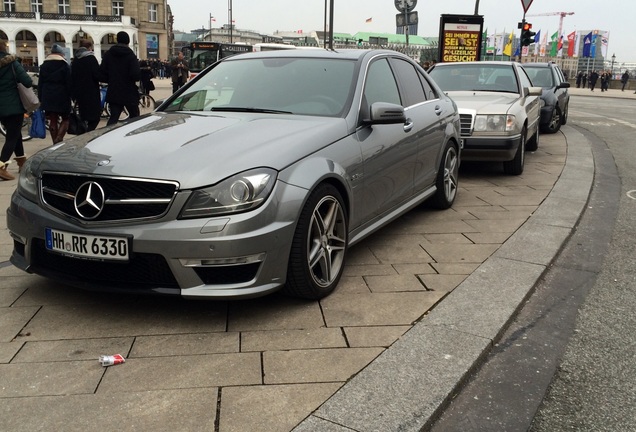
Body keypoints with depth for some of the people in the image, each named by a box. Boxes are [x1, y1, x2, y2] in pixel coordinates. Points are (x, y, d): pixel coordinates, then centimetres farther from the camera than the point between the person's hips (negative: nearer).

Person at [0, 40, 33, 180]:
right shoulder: (12, 63, -11)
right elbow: (28, 82, -18)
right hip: (13, 105, -6)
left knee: (14, 133, 20)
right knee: (13, 136, -4)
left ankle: (21, 161, 27)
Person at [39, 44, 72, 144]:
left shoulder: (43, 66, 12)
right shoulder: (65, 65, -2)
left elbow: (40, 84, 11)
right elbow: (69, 83, -7)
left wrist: (41, 99, 13)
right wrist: (70, 96, 0)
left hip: (47, 97, 4)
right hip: (62, 96, -4)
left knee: (53, 121, 9)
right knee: (65, 119, 6)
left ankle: (55, 143, 11)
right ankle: (58, 140, -13)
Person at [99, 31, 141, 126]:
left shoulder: (108, 54, 2)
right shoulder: (130, 55, -10)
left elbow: (101, 75, -1)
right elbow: (136, 75, -21)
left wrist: (111, 81, 15)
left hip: (113, 93, 4)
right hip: (129, 93, -3)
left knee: (113, 118, 4)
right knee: (134, 116, 14)